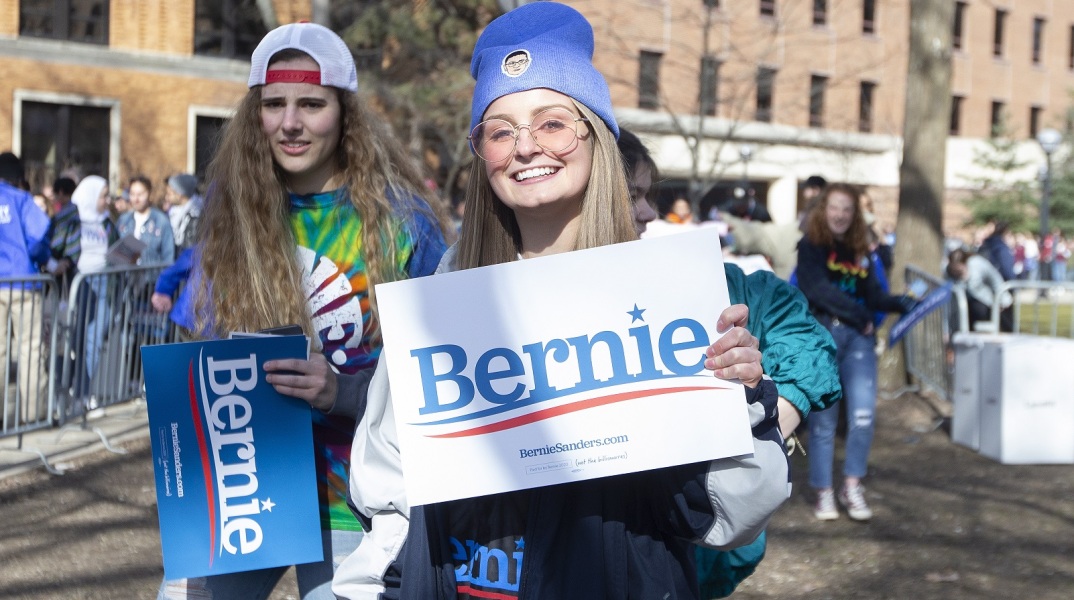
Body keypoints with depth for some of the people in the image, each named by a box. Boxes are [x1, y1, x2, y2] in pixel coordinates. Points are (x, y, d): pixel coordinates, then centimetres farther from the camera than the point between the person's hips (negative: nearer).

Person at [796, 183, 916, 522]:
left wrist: (902, 304, -7)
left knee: (863, 412, -10)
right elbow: (819, 290, -11)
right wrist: (860, 316, -9)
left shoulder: (860, 251, 17)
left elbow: (872, 296, 11)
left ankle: (852, 485, 4)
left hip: (857, 335, 4)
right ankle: (823, 492, 12)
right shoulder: (810, 246, 2)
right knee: (823, 417, 1)